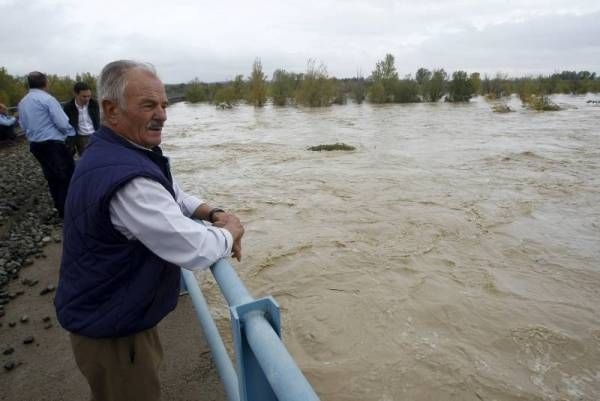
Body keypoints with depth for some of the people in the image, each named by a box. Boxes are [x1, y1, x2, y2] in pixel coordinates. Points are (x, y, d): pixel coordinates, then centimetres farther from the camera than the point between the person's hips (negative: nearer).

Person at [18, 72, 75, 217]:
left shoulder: (22, 102, 10)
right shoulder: (47, 99, -14)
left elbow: (23, 125, 17)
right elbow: (63, 124, -17)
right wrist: (71, 133, 2)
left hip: (35, 145, 8)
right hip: (53, 144, -8)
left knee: (52, 178, 15)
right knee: (67, 176, 1)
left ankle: (62, 209, 22)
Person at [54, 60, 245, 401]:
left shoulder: (117, 152, 1)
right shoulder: (125, 176, -33)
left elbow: (172, 196, 11)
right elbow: (195, 251, -33)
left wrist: (213, 213, -7)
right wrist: (231, 233, -12)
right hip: (111, 329, -9)